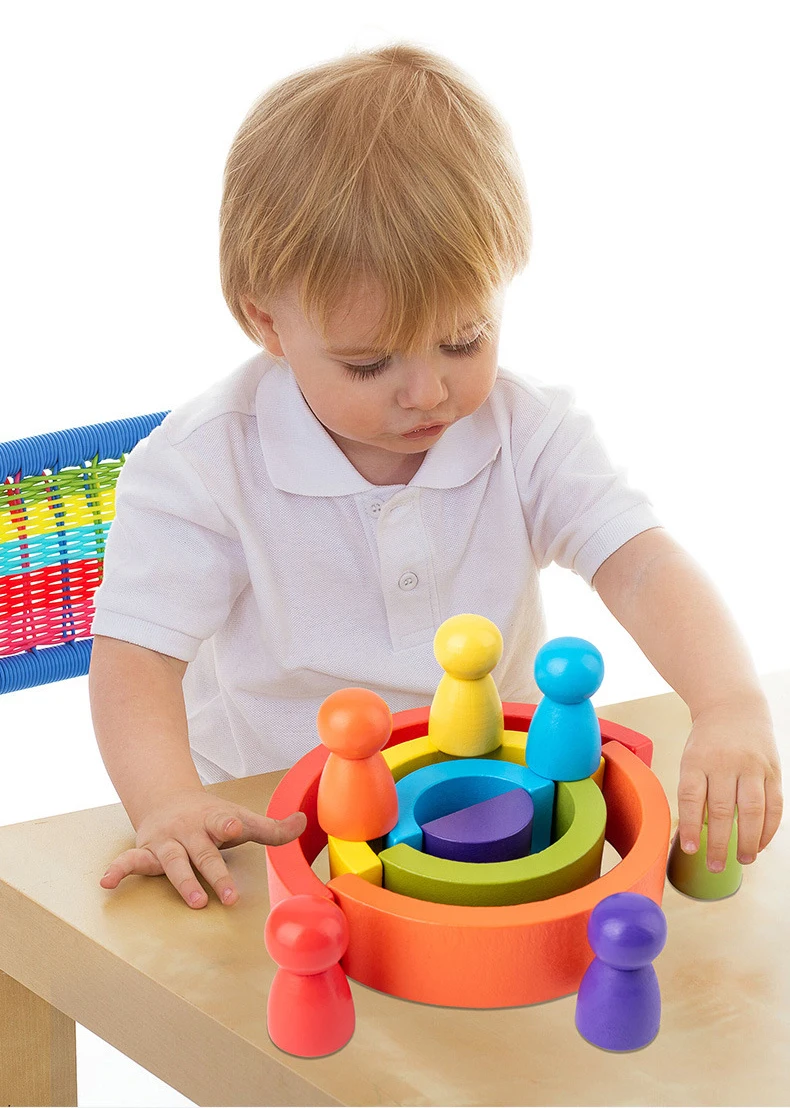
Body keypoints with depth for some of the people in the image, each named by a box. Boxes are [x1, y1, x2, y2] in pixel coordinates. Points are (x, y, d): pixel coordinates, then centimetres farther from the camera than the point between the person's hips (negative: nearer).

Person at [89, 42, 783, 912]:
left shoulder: (529, 431, -5)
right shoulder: (201, 465, -13)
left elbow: (641, 565, -15)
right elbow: (136, 654, -15)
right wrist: (169, 804, -35)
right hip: (275, 827, -5)